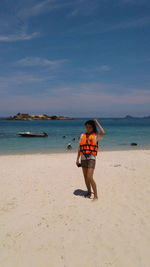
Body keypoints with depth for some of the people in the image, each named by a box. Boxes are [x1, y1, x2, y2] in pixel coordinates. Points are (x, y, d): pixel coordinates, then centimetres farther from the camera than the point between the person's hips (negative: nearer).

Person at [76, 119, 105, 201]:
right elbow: (79, 148, 12)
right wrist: (77, 159, 10)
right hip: (83, 158, 5)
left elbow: (103, 132, -23)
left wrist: (97, 123, -10)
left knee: (90, 177, -12)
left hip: (91, 158, -5)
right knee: (85, 177, 12)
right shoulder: (82, 135, 10)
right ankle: (89, 192, 31)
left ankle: (95, 195, -2)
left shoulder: (96, 136, -1)